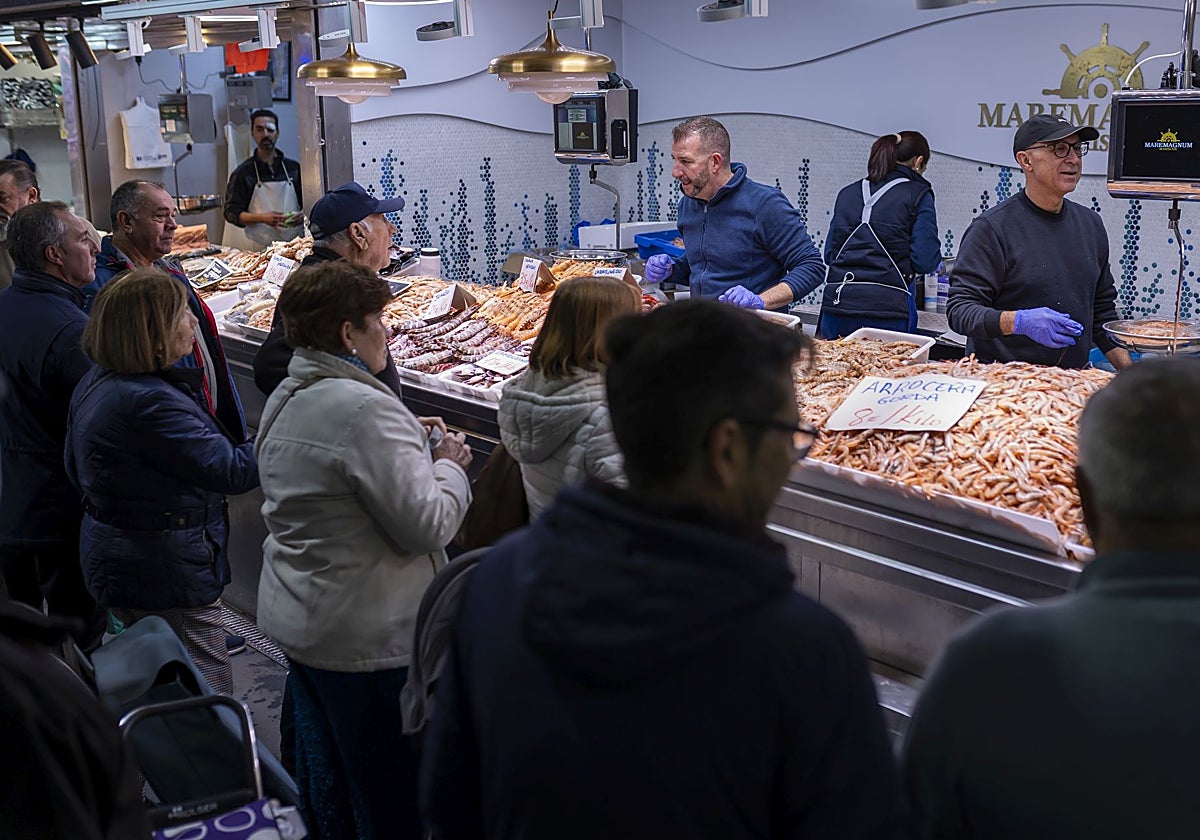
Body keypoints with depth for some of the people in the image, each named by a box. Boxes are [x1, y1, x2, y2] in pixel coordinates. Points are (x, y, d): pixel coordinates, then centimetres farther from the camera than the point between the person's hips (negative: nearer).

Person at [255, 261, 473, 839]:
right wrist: (449, 466, -5)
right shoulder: (364, 408, -24)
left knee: (322, 777, 23)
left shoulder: (284, 401, 7)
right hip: (368, 638, -10)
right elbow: (427, 525, -22)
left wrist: (409, 441, 12)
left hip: (293, 619, 10)